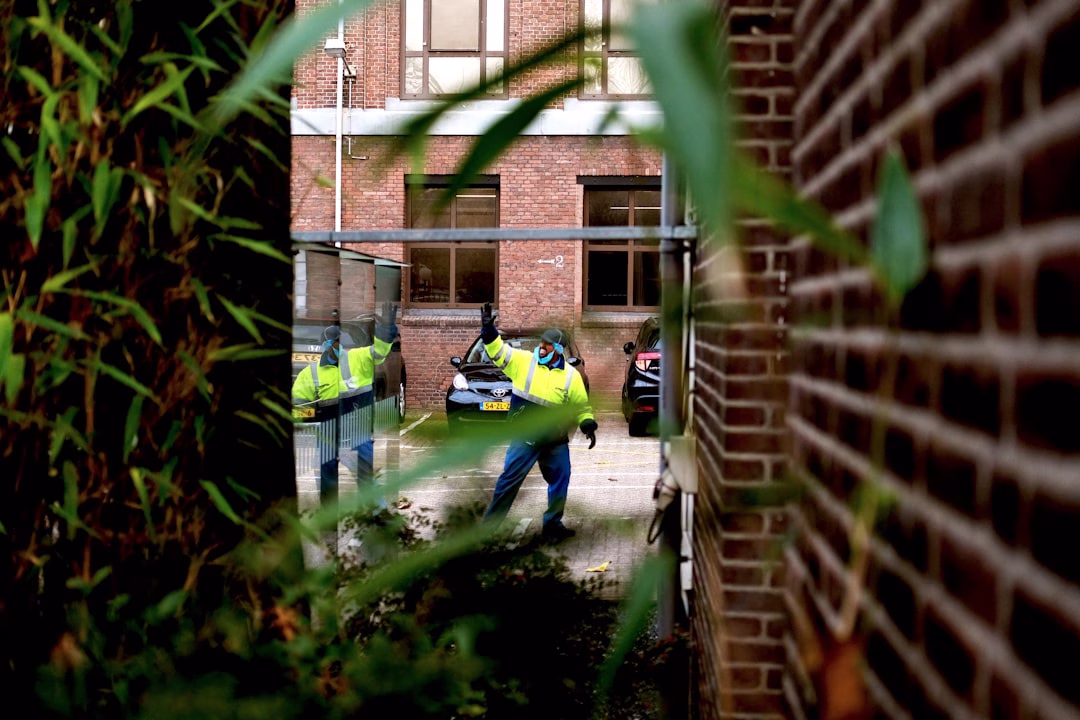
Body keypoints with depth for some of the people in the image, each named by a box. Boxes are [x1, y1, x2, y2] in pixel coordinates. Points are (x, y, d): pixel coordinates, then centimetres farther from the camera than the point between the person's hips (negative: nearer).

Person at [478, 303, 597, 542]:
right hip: (525, 438, -2)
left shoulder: (571, 376, 0)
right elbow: (498, 351, -9)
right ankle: (489, 522, 5)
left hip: (556, 441, 2)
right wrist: (488, 329, -23)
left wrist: (588, 426, -5)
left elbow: (581, 407, 8)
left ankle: (552, 525, 22)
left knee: (560, 482, 5)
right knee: (510, 479, -5)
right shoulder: (524, 361, -4)